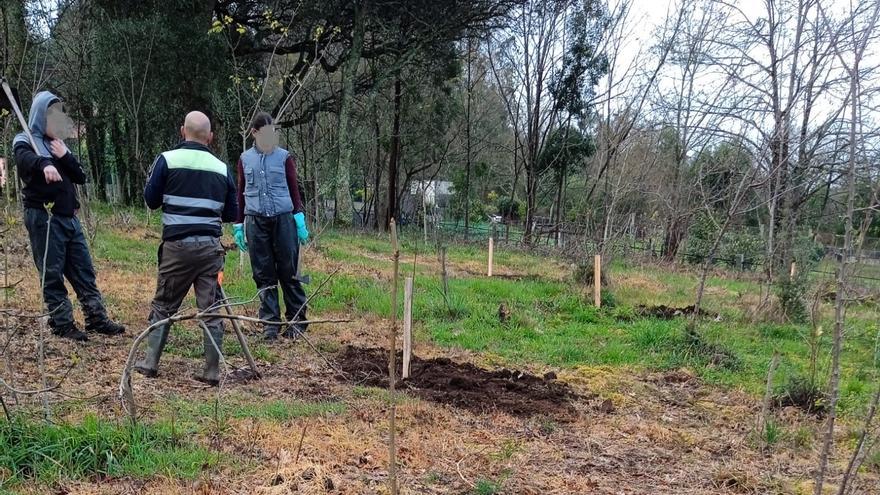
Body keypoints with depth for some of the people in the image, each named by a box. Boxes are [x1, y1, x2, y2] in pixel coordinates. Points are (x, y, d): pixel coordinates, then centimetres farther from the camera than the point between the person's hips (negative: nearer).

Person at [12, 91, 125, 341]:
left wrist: (65, 156, -5)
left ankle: (97, 319, 13)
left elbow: (81, 177, 12)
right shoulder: (25, 140, -1)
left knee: (84, 271, 8)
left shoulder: (59, 143, 18)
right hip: (44, 218, -7)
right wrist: (45, 164, -48)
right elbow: (25, 158, -26)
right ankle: (62, 324, 4)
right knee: (52, 274, -2)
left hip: (69, 217, 7)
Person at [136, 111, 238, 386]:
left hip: (177, 245, -1)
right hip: (210, 247, 1)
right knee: (211, 309, 4)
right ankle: (212, 372, 7)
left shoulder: (168, 159, -2)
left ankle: (150, 363, 18)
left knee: (163, 305, 14)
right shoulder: (221, 168, 5)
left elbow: (151, 200, 5)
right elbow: (231, 214, 11)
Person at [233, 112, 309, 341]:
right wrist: (238, 226, 13)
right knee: (264, 275, 5)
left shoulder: (284, 157, 4)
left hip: (283, 219, -2)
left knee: (288, 272, 2)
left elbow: (294, 189, 5)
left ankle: (296, 320, 12)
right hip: (255, 221, 2)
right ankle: (270, 323, 11)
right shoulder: (245, 159, 9)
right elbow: (241, 193, 15)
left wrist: (300, 221, -3)